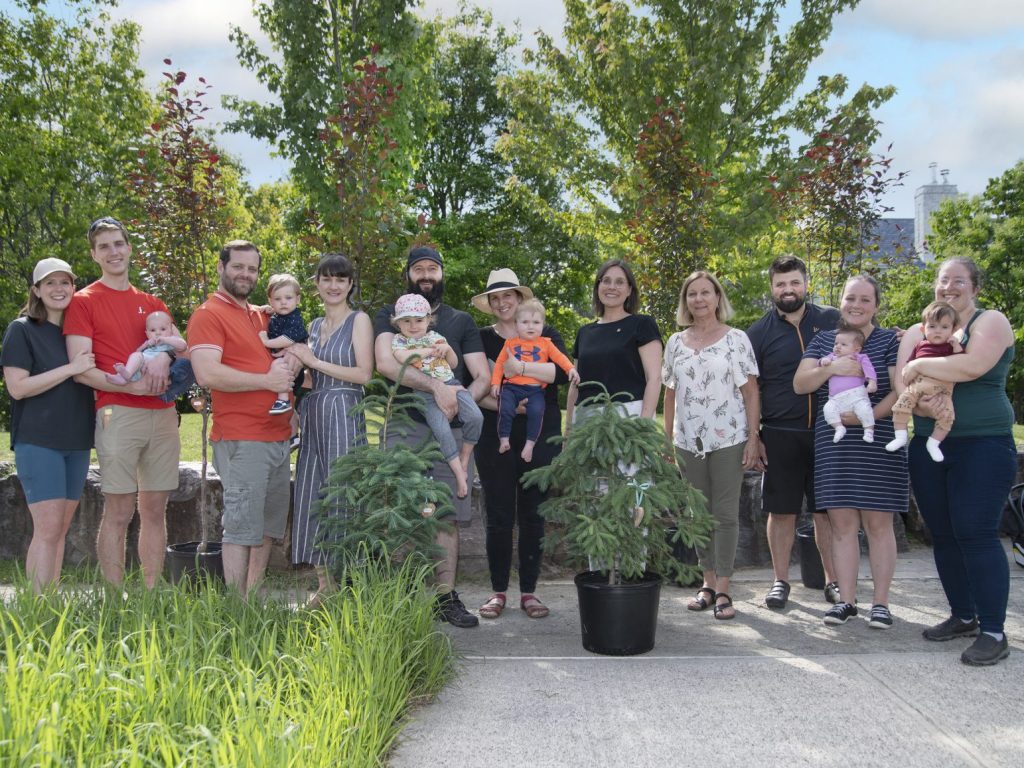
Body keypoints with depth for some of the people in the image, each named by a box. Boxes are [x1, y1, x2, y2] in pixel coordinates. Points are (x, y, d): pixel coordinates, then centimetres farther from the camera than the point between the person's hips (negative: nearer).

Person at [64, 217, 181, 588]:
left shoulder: (152, 303, 19)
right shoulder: (84, 302, 3)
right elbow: (81, 370, -6)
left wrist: (164, 352, -10)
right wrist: (133, 386, -16)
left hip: (163, 414, 5)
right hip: (118, 414, -5)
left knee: (155, 510, 7)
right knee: (118, 514, -5)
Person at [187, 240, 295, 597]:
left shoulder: (261, 316, 18)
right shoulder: (208, 314, -6)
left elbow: (286, 353, 33)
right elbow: (207, 374, -20)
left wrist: (288, 365, 9)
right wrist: (267, 381, -14)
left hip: (278, 437, 8)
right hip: (242, 441, -8)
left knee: (269, 529, 13)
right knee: (242, 529, -5)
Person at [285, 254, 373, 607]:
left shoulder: (359, 320, -1)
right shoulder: (315, 326, 18)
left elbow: (364, 374, -11)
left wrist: (314, 362, -9)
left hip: (344, 416, -6)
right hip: (314, 417, 6)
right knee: (313, 499, 4)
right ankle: (324, 583, 13)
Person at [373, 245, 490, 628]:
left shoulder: (461, 321, 18)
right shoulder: (389, 316, 10)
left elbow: (483, 377, 11)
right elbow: (385, 362, -10)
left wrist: (459, 401, -10)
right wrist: (436, 386, -20)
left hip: (451, 428, 2)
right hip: (404, 427, -2)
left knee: (447, 516, 1)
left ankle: (446, 597, 6)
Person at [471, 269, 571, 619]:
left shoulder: (546, 336, 7)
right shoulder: (481, 338, 9)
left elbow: (562, 372, -12)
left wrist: (518, 367, -21)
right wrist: (503, 406, -16)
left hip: (540, 437, 0)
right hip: (495, 437, 0)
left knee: (533, 515, 4)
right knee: (499, 516, 1)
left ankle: (529, 591, 13)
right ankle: (498, 591, 11)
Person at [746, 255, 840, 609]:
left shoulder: (832, 321, 6)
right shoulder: (759, 332, 4)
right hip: (779, 434, 0)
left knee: (827, 510, 6)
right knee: (782, 511, 5)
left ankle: (833, 580, 16)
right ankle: (780, 581, 15)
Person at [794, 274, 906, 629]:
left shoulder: (891, 341, 4)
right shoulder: (823, 340, 13)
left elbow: (901, 390, -5)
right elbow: (799, 384, 4)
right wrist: (832, 369, -13)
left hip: (878, 445, -3)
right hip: (833, 445, 3)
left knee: (878, 523, 0)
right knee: (842, 523, 3)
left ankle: (880, 602, 8)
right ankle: (847, 600, 11)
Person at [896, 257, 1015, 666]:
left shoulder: (991, 322, -3)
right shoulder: (919, 332, 12)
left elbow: (973, 366, -22)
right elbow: (901, 383, 1)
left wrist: (920, 366, -11)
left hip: (983, 445, -6)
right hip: (928, 447, 6)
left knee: (976, 534, -11)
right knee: (943, 535, 9)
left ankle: (993, 632, -5)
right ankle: (963, 616, 23)